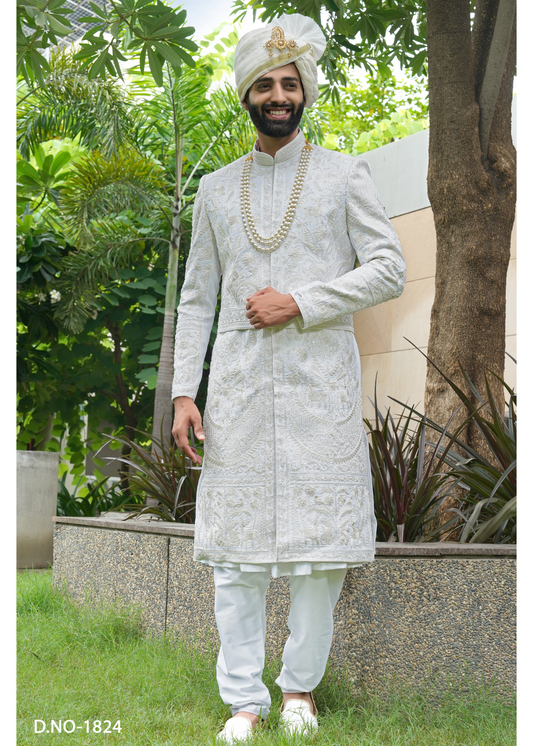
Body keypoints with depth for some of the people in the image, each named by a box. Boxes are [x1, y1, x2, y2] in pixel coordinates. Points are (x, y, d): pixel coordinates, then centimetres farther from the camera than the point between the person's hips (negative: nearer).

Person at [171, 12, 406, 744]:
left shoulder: (344, 174, 8)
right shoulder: (216, 188, 15)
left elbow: (389, 269, 0)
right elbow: (196, 297, 13)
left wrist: (300, 303, -10)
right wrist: (183, 392, 4)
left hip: (320, 384, -2)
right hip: (238, 387, 2)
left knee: (320, 544, 0)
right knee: (235, 547, -1)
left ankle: (301, 686, 16)